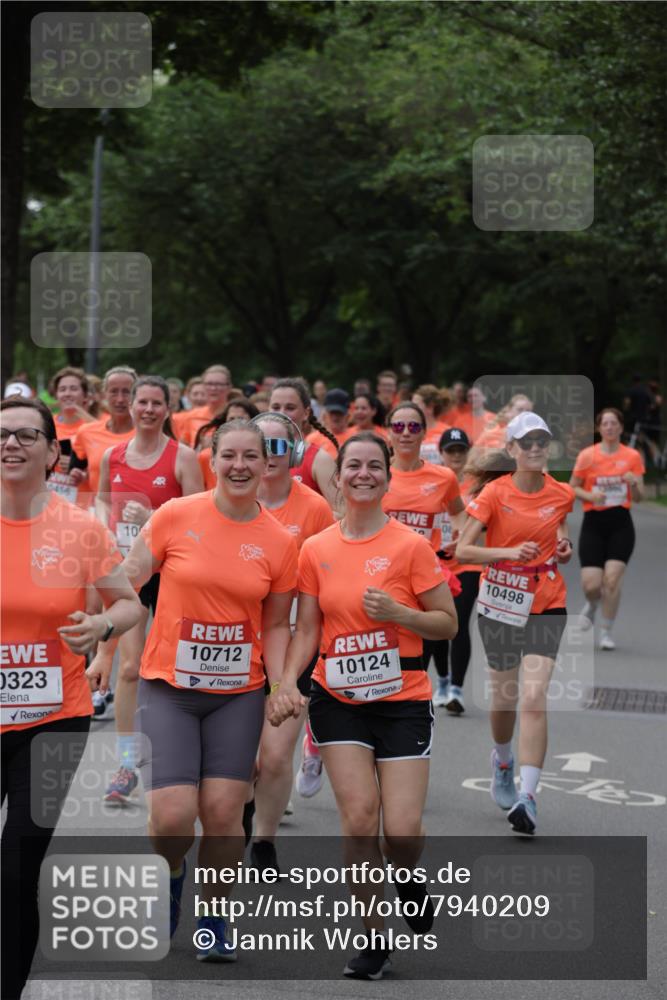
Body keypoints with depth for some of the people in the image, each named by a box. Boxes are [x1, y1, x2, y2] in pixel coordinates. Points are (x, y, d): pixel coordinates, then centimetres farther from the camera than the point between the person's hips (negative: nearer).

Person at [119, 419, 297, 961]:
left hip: (238, 692, 1)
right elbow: (126, 583, 2)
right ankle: (170, 878, 25)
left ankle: (214, 920, 21)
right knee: (172, 816, -11)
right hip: (169, 686, -1)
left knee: (223, 813, -3)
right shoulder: (174, 516, -6)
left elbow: (276, 624, 8)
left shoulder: (280, 541, 0)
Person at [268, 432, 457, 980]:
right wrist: (287, 682, -10)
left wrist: (396, 613, -19)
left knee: (401, 830, -8)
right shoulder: (316, 550, 3)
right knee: (358, 815, -10)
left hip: (403, 701, -2)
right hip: (339, 700, 2)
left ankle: (410, 878, 29)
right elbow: (307, 630, 6)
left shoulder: (410, 545, -6)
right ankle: (375, 938, 5)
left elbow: (447, 623, -2)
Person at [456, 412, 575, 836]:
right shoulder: (495, 493, -7)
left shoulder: (562, 494, 1)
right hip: (500, 604, 0)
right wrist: (509, 551, -26)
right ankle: (502, 759, 43)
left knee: (534, 698, -15)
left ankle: (528, 795, -18)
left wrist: (564, 548, -1)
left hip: (545, 606, 0)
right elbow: (462, 550, -12)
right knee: (504, 697, 11)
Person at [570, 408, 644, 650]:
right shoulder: (587, 456, 0)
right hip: (593, 523, 0)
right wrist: (590, 495, -12)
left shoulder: (632, 456, 3)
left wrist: (634, 484, -17)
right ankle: (592, 605, 31)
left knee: (612, 578, -14)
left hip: (620, 523, 0)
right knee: (591, 584, -8)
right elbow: (572, 488, 8)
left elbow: (639, 498, 5)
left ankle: (607, 632, 4)